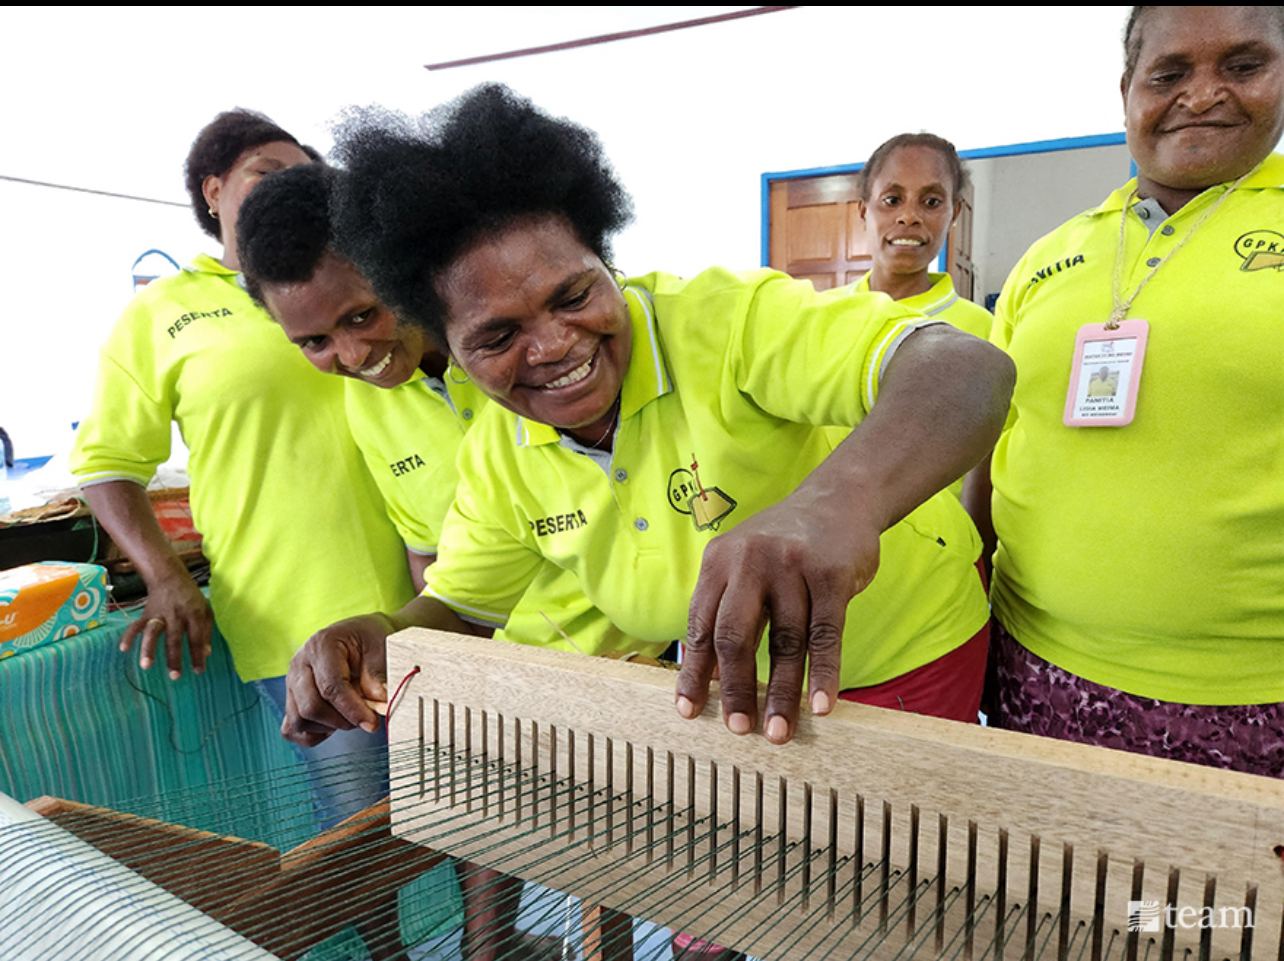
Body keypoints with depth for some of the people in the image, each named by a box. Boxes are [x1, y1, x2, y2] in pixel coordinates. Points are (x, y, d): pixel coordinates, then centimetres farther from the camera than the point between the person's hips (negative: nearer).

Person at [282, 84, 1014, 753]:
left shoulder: (730, 319, -29)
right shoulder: (498, 458, -9)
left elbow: (969, 369, -40)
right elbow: (457, 605, 3)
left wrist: (844, 497, -62)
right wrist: (380, 637, -21)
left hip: (907, 668, -4)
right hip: (736, 698, 5)